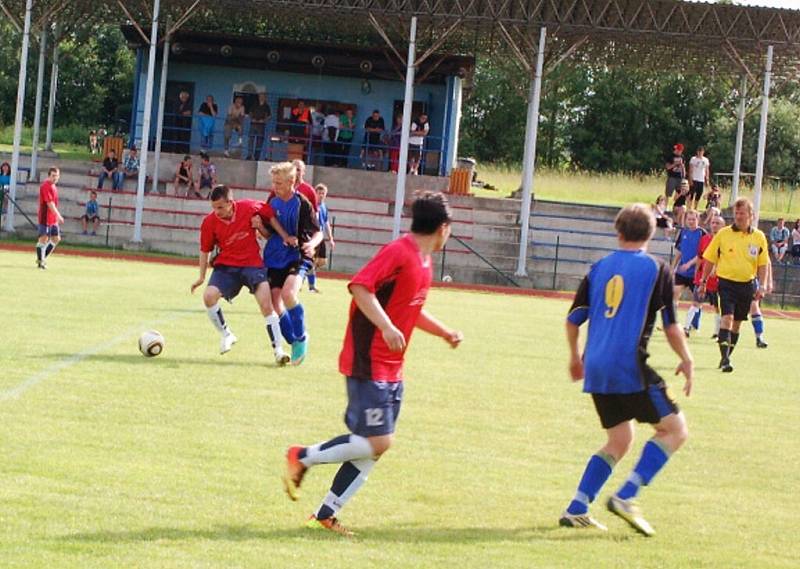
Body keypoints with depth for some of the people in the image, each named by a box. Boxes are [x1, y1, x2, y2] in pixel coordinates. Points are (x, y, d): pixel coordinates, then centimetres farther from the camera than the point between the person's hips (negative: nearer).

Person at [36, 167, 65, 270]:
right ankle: (40, 261, 2)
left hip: (53, 219, 9)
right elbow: (50, 203, -21)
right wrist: (58, 216, -25)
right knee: (44, 238, -5)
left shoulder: (54, 186, 15)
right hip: (46, 218, -9)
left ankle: (42, 258, 18)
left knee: (56, 238, 9)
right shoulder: (45, 186, -14)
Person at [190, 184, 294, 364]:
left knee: (266, 305, -13)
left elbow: (270, 215, 5)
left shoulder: (249, 207, -14)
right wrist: (201, 277, 3)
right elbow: (205, 250, 3)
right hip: (226, 266, 1)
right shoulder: (209, 222, -10)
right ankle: (226, 335, 3)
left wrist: (285, 236, 3)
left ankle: (278, 350, -3)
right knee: (209, 296, -20)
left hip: (253, 263, -1)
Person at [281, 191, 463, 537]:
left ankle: (325, 515, 12)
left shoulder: (424, 262, 15)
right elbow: (359, 286, -26)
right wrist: (387, 327, -35)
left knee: (374, 448, 7)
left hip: (391, 369, 10)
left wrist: (445, 333, 23)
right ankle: (303, 457, 3)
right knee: (378, 441, -14)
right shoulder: (399, 253, -15)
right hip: (369, 363, -10)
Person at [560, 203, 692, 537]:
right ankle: (625, 497, -12)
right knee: (675, 429, 2)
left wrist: (575, 357, 32)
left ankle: (576, 509, 10)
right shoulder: (657, 270, 0)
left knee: (619, 441, 19)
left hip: (596, 369, 6)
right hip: (630, 367, -6)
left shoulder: (599, 268, 13)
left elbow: (573, 320, 16)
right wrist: (686, 361, 15)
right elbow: (670, 325, 1)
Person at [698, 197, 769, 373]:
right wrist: (703, 281, 5)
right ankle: (725, 358, -21)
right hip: (726, 282, -3)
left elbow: (763, 264, 7)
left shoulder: (759, 237, 2)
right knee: (727, 317, -17)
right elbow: (709, 259, 5)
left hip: (747, 285, 3)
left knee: (737, 322, 10)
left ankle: (726, 357, 23)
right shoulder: (723, 234, -3)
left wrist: (761, 286, -1)